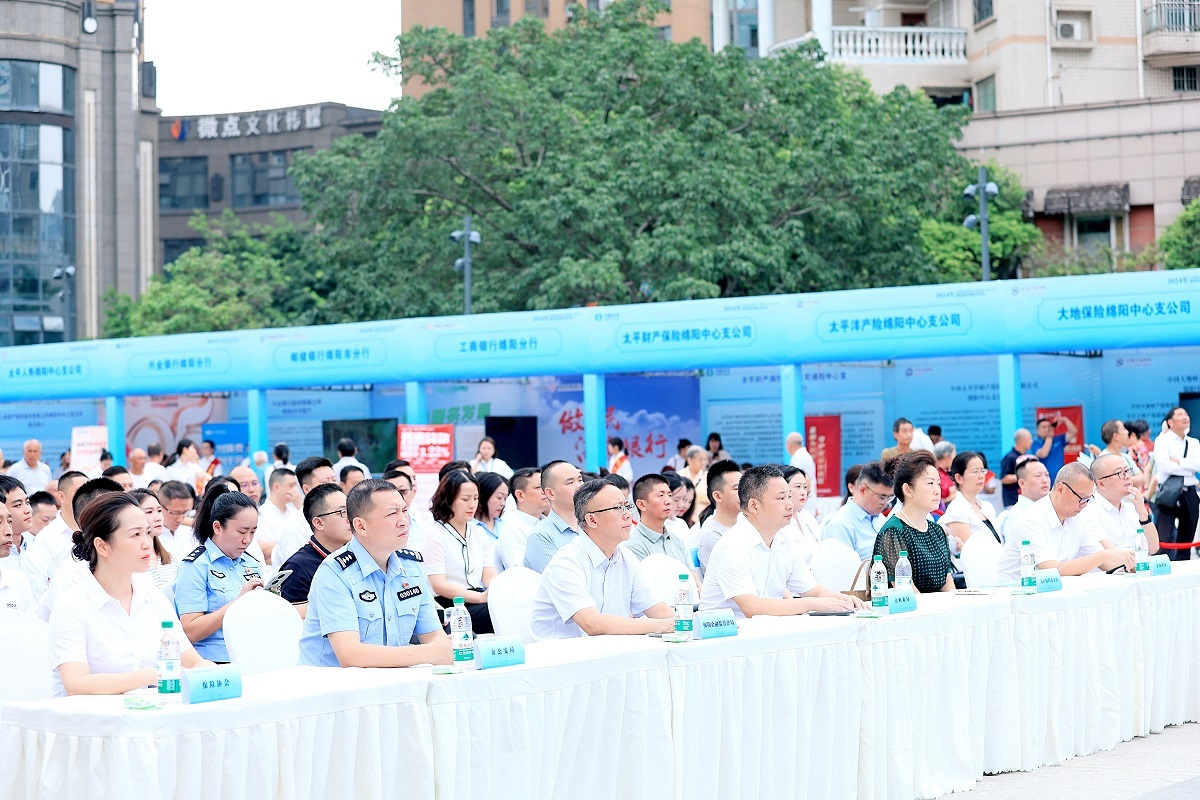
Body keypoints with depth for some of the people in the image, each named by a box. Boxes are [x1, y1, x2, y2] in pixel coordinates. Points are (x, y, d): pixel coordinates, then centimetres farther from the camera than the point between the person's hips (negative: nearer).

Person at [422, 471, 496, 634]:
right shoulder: (436, 536, -1)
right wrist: (480, 597, -22)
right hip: (448, 604, -6)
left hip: (478, 600, 6)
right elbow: (439, 585, -10)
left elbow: (489, 576, 12)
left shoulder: (479, 534, 20)